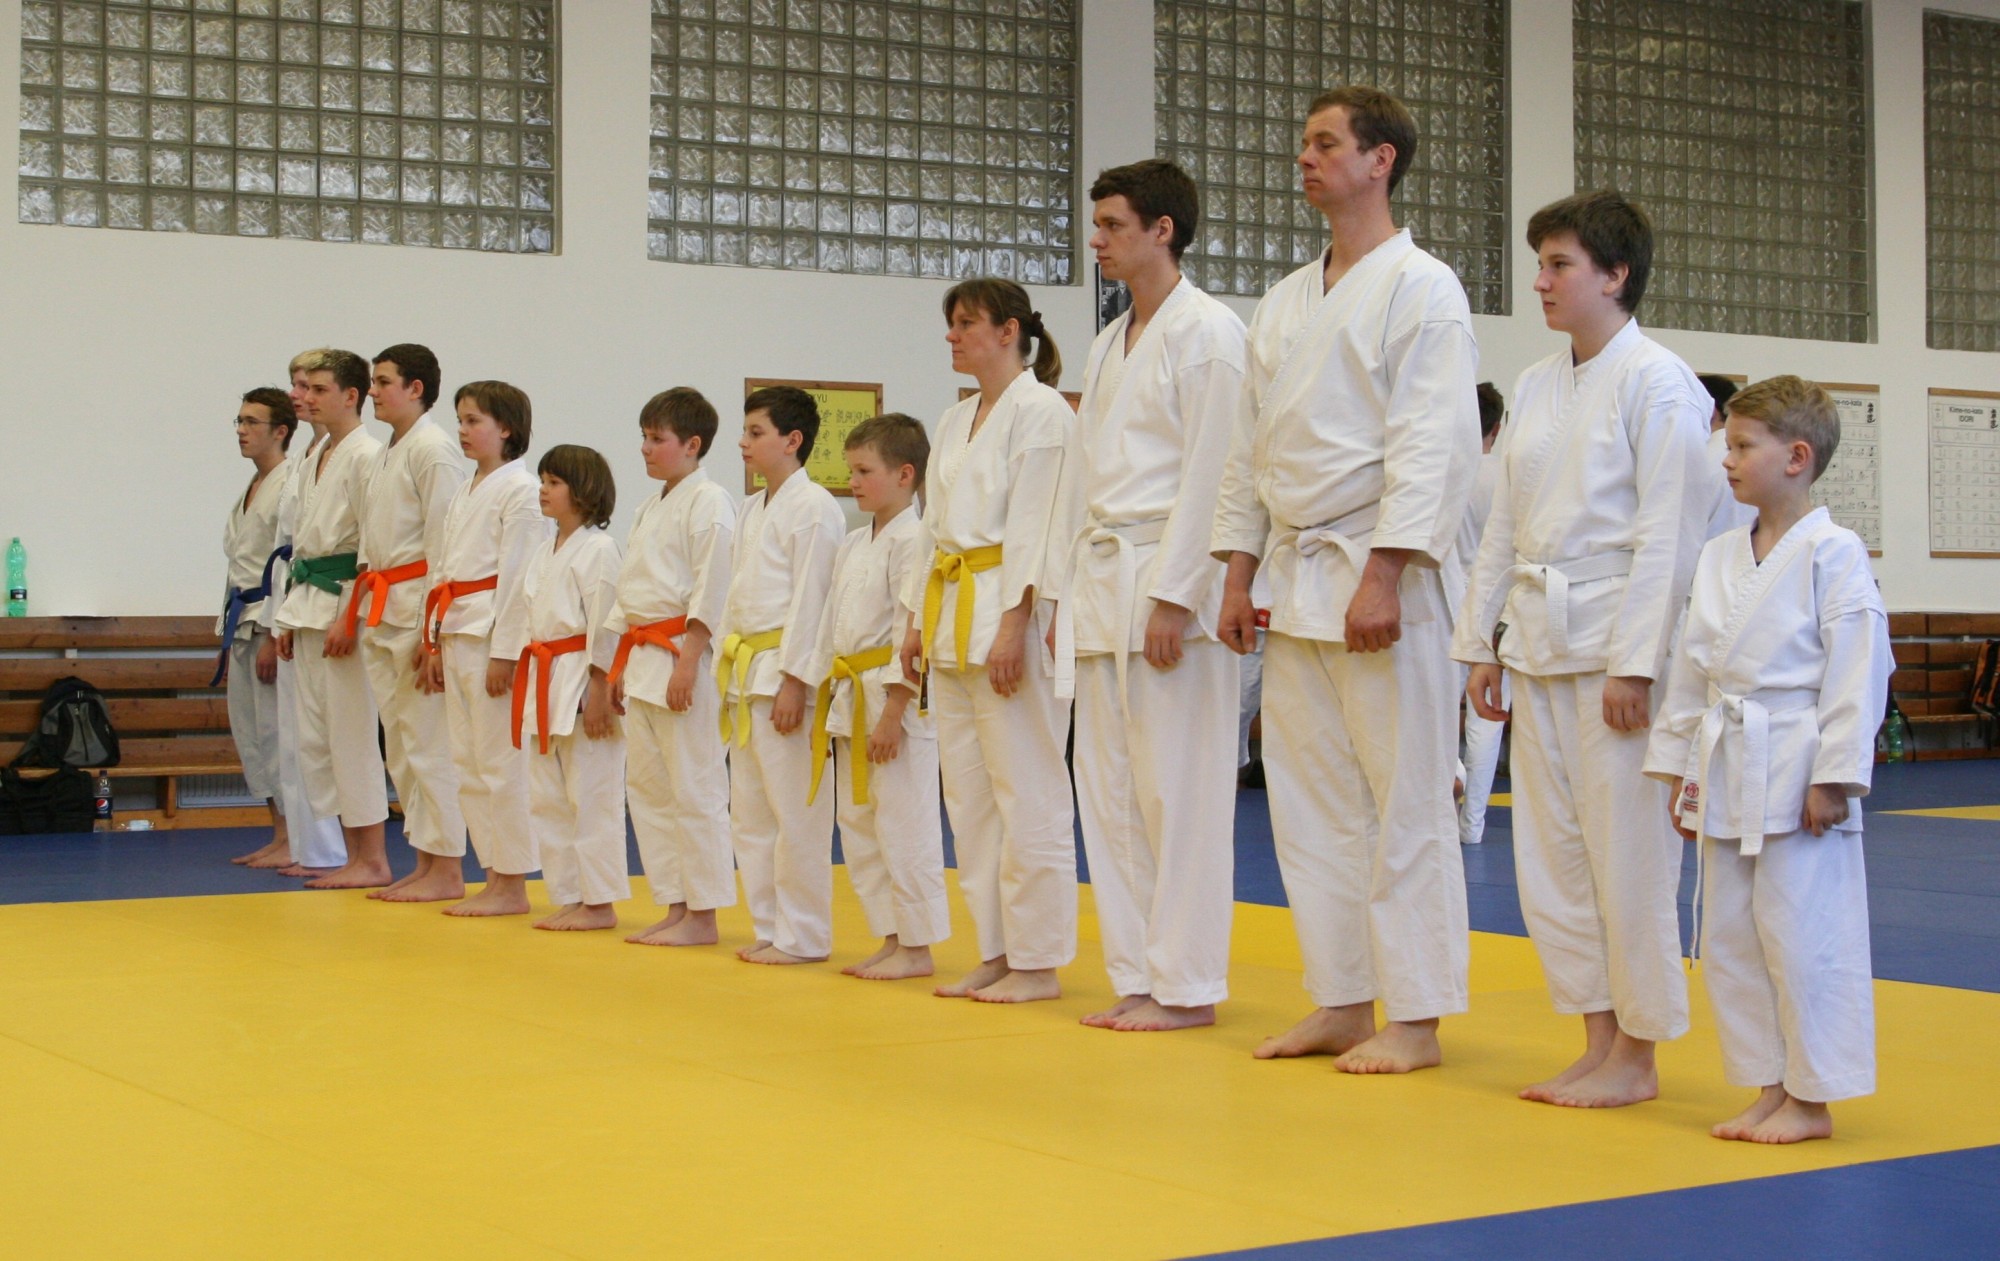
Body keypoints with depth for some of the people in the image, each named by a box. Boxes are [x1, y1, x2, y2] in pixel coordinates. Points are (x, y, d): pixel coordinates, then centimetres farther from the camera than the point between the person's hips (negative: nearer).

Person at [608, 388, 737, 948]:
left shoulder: (709, 503, -10)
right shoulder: (650, 509, 18)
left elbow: (712, 591, -16)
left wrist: (687, 662, -21)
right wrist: (621, 664, 19)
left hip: (683, 652, -10)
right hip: (643, 657, 10)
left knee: (695, 787, -6)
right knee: (646, 785, 10)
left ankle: (702, 916, 0)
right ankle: (675, 907, 17)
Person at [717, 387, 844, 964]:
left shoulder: (813, 507, -11)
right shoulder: (751, 509, 17)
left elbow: (811, 599, -15)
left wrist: (793, 681, -19)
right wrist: (728, 671, 17)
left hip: (787, 672, -10)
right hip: (746, 669, 10)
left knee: (796, 811, -6)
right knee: (748, 813, 13)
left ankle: (803, 937, 2)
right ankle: (769, 928, 21)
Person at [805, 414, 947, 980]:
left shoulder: (912, 540, -13)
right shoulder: (853, 545, 16)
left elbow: (912, 631, -17)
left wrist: (891, 713, -20)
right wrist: (825, 703, 18)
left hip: (894, 699, -10)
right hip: (849, 699, 10)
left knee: (904, 824, -5)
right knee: (858, 827, 13)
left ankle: (917, 947, 3)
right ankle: (890, 938, 22)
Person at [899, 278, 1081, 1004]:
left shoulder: (1040, 412, -7)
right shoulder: (955, 423, 19)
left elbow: (1036, 527, -14)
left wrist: (1013, 627, -20)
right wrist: (919, 622, 15)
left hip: (1007, 614, -9)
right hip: (952, 618, 9)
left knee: (1027, 794, -6)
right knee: (967, 795, 10)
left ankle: (1038, 962, 0)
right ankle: (995, 954, 18)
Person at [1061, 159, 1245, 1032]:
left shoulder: (1207, 332, -8)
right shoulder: (1109, 345, 19)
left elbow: (1209, 476, -14)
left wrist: (1173, 596, -19)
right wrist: (1067, 593, 14)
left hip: (1169, 582, -9)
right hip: (1102, 582, 9)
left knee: (1178, 790, -5)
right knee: (1107, 788, 9)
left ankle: (1186, 985, 2)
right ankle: (1137, 976, 17)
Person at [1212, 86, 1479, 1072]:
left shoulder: (1420, 288, -7)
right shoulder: (1284, 304, 17)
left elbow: (1432, 447, -14)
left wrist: (1382, 577, -20)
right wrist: (1240, 573, 12)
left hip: (1378, 581, -8)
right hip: (1294, 577, 8)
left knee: (1403, 806, -3)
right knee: (1309, 800, 10)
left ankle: (1414, 1019, 4)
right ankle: (1340, 1005, 19)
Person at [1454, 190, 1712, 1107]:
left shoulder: (1656, 381, -9)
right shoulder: (1536, 387, 13)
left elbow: (1670, 532, -13)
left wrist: (1636, 662, -17)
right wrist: (1482, 639, 13)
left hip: (1615, 638, -8)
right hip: (1539, 642, 8)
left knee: (1626, 853, -3)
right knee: (1550, 851, 10)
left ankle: (1635, 1056, 9)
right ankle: (1596, 1043, 20)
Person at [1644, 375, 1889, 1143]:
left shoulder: (1833, 553, -10)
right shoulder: (1720, 558, 11)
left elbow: (1858, 671, -12)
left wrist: (1834, 777, -15)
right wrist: (1679, 763, 13)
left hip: (1796, 772, -8)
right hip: (1729, 766, 8)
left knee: (1802, 934, -3)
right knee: (1729, 935, 11)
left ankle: (1812, 1099, 9)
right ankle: (1770, 1087, 23)